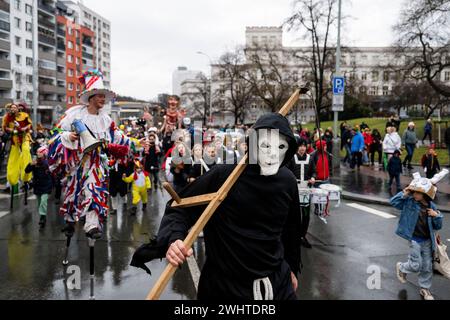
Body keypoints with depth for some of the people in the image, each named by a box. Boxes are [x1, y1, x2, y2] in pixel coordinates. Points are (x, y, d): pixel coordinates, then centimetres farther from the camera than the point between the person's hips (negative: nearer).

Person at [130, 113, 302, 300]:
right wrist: (172, 240, -31)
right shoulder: (223, 175, -17)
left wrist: (292, 268, 20)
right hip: (224, 285, -3)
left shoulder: (288, 180, -1)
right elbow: (180, 209, -12)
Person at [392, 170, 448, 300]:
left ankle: (425, 288, 32)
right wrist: (404, 193, -24)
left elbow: (438, 226, 2)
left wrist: (436, 216, -17)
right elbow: (393, 202, -16)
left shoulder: (431, 207, -4)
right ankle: (401, 268, 32)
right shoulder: (410, 202, -12)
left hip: (427, 241, 4)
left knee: (427, 267, 12)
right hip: (415, 240, -3)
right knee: (416, 265, 0)